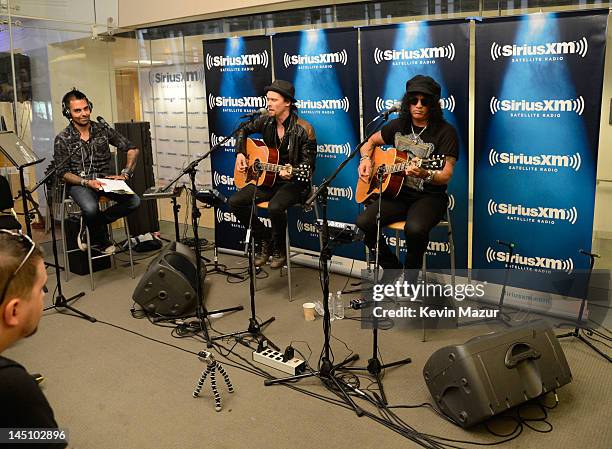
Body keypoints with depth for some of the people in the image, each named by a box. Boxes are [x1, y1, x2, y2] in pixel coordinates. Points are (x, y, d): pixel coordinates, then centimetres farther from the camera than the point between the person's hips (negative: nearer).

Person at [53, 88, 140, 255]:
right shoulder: (63, 139, -3)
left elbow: (132, 149, 6)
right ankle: (103, 240, -2)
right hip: (79, 183, -3)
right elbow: (62, 173, -4)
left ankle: (90, 226, -2)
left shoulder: (103, 129, 4)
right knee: (91, 208, -36)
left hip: (104, 180, 3)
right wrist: (86, 182, -20)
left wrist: (125, 174, -6)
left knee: (134, 201, -22)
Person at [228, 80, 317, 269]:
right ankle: (263, 238, 9)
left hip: (293, 182, -6)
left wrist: (292, 173, -31)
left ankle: (279, 249, -5)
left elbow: (308, 164, -12)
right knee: (235, 202, -11)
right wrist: (240, 154, 8)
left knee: (275, 207, -35)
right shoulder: (266, 121, 2)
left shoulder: (304, 129, -14)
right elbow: (244, 130, 21)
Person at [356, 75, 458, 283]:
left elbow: (446, 176, -14)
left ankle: (410, 275, -6)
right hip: (397, 193, 5)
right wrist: (365, 160, 5)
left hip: (429, 197, -5)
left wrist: (425, 174, -35)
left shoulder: (445, 131, -7)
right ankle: (391, 267, 5)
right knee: (363, 222, -22)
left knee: (415, 228, -38)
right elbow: (371, 142, 26)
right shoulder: (398, 125, 9)